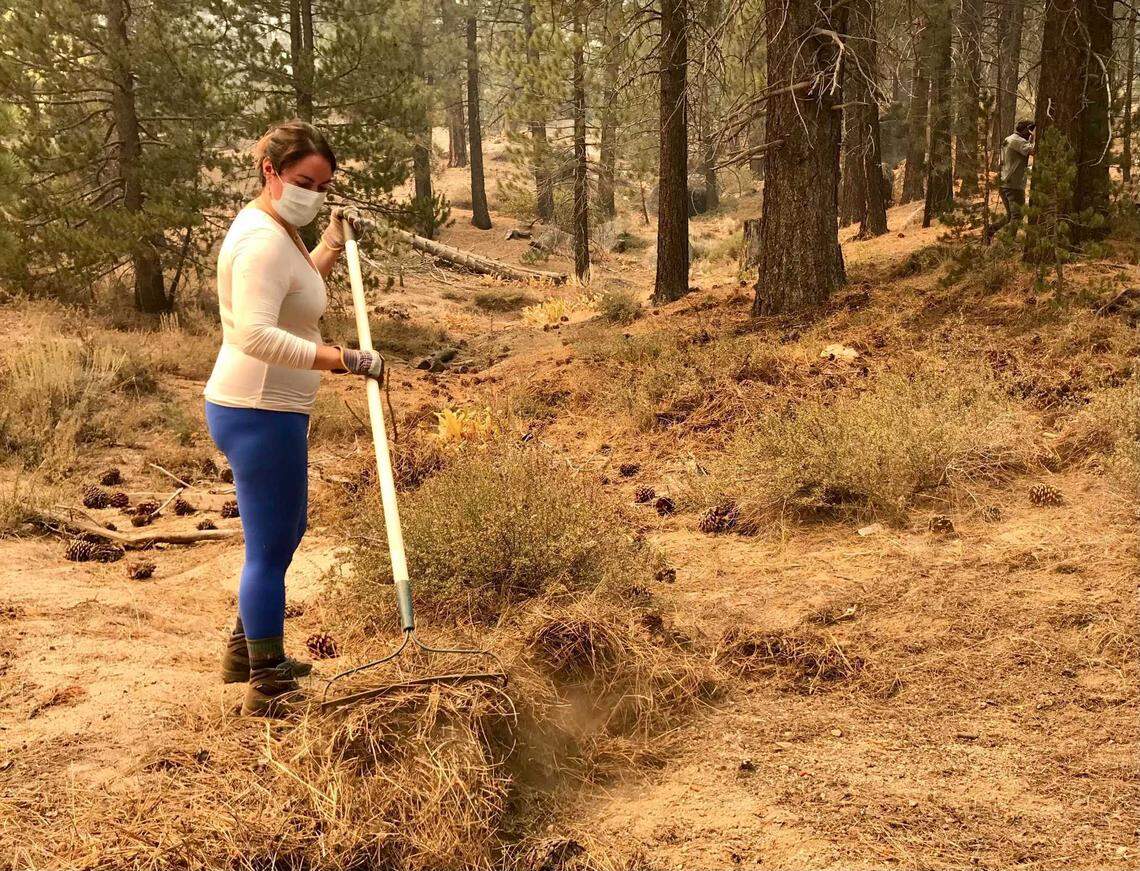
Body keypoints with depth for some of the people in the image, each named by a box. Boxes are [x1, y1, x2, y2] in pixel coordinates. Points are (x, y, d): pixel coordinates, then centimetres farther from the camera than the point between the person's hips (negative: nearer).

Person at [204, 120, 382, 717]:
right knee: (270, 548, -1)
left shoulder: (273, 229, 13)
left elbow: (295, 289, 33)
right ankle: (267, 688, 13)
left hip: (262, 410, 11)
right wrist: (342, 360, -36)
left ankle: (246, 652, 39)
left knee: (284, 533, 24)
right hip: (260, 414, -11)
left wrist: (332, 245, 22)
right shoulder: (264, 239, -20)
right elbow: (255, 334, -33)